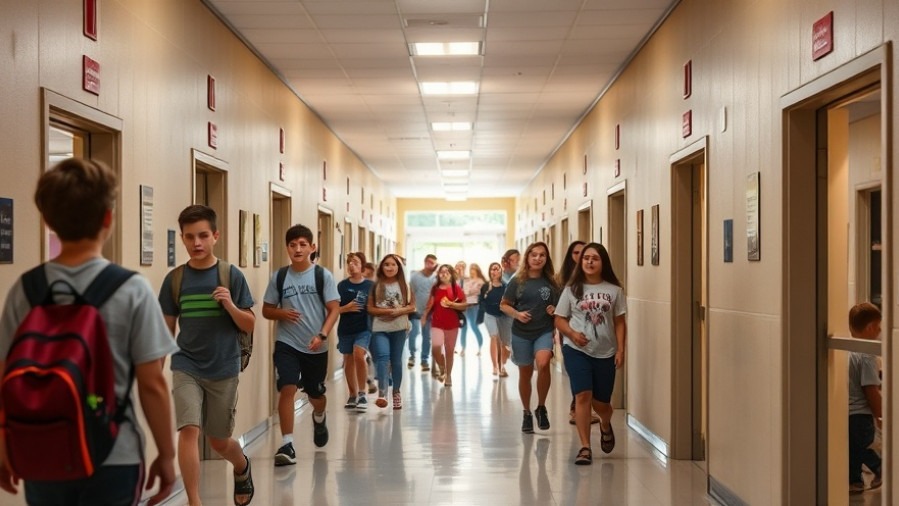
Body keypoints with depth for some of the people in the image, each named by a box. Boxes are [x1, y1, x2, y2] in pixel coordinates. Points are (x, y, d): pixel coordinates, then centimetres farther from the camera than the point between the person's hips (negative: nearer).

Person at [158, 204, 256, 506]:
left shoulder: (231, 276, -6)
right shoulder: (175, 279, -1)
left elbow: (249, 326, -3)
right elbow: (166, 329, 7)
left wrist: (231, 305, -21)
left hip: (224, 370, 0)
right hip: (186, 367, 1)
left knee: (219, 441, 12)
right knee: (189, 430, -17)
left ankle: (242, 468, 46)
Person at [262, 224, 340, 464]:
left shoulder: (323, 275, -5)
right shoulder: (279, 277, 0)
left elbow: (334, 309, -7)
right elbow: (266, 310, 7)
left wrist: (322, 335, -21)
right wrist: (282, 313, -15)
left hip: (316, 347, 0)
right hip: (286, 344, 0)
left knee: (316, 395, 15)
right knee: (287, 389, -17)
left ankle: (319, 418, 50)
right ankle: (287, 444, -12)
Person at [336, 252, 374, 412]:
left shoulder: (370, 285, -2)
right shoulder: (342, 286, 1)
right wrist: (346, 308, -13)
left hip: (363, 328, -3)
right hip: (345, 329, 3)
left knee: (358, 354, -23)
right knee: (348, 361, 11)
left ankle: (362, 394, -10)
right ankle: (352, 395, 28)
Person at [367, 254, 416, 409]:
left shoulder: (404, 285, 4)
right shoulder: (376, 286, 2)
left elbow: (412, 306, 4)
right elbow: (370, 308, 1)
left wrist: (398, 311, -14)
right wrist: (386, 311, -15)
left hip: (399, 328, 1)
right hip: (380, 328, -1)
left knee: (396, 360, 9)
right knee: (383, 357, -19)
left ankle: (396, 392, 22)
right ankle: (382, 394, -27)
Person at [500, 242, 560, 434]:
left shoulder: (551, 282, 3)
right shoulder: (517, 281, -1)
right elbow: (504, 305, 4)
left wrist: (554, 310, -8)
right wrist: (517, 314, -13)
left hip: (545, 332, -1)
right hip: (521, 333, 1)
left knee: (543, 364, -26)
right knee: (525, 374, 11)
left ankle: (541, 407, -6)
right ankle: (527, 413, 30)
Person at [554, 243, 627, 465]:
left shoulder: (614, 290, 2)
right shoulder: (572, 289, 1)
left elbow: (619, 322, 4)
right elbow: (559, 319, 4)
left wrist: (620, 350, -4)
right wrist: (572, 334, -14)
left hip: (605, 353, 1)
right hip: (576, 350, -1)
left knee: (601, 401, 10)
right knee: (583, 396, -12)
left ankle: (606, 426, 45)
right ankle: (585, 447, -5)